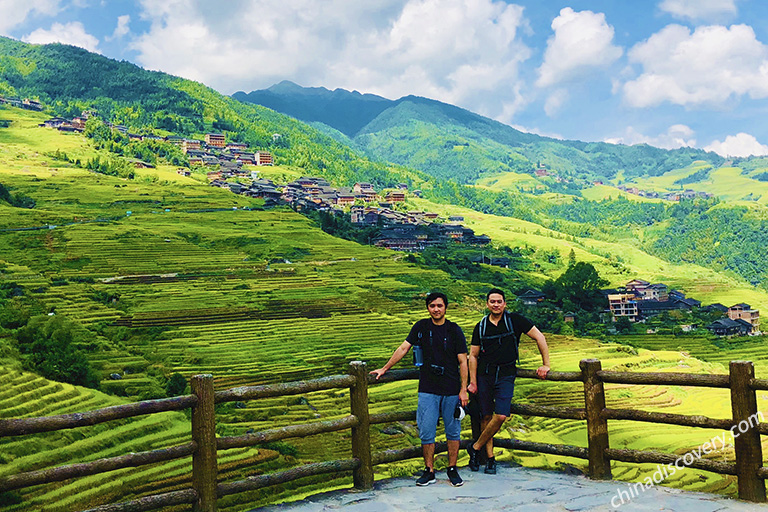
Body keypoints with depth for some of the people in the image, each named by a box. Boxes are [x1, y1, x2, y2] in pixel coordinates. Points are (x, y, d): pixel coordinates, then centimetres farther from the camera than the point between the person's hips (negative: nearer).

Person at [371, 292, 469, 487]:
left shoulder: (455, 330, -1)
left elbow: (463, 362, 0)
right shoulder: (421, 327, 4)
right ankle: (429, 471, 12)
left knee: (453, 431, 7)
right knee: (426, 432, 0)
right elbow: (403, 348, 7)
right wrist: (384, 368, 3)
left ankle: (452, 470, 20)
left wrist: (463, 390, -5)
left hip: (452, 390, -1)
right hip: (428, 390, 1)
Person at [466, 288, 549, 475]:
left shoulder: (514, 320, -3)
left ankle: (476, 447, 3)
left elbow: (539, 337, -1)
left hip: (506, 375, -2)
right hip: (484, 374, 2)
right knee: (486, 417, 4)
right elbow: (473, 355, 9)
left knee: (501, 416, -15)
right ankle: (490, 457, 17)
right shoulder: (481, 327, 5)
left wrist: (546, 364, -5)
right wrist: (473, 382, 3)